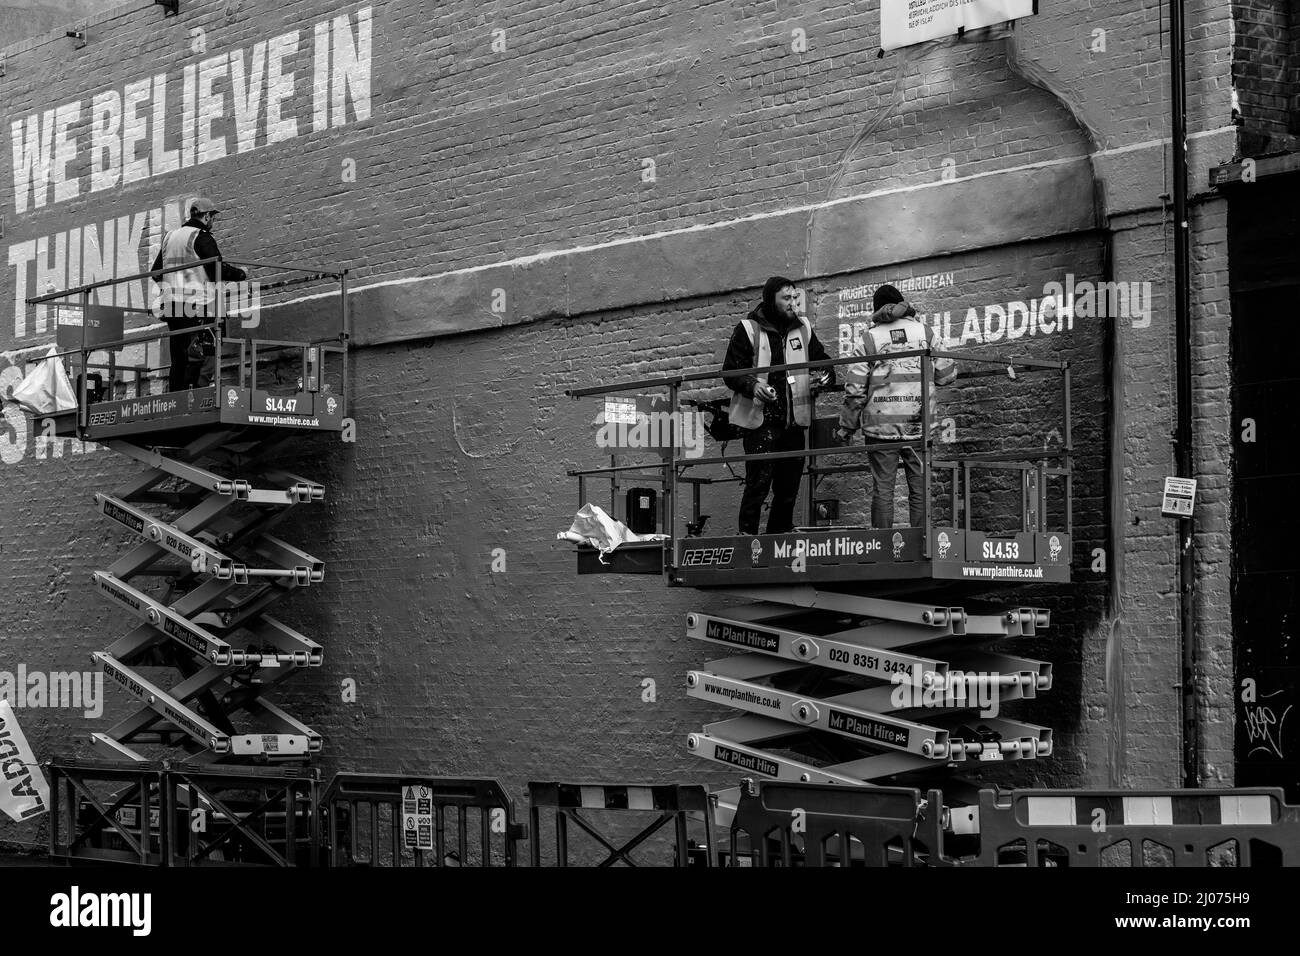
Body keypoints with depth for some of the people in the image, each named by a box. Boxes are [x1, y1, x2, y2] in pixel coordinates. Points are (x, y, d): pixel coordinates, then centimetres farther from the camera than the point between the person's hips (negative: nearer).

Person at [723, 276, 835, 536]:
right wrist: (752, 386, -23)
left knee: (788, 488, 9)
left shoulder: (802, 328, 13)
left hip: (794, 421, 5)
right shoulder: (748, 329, -3)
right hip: (760, 420, -5)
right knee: (758, 483, -13)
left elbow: (825, 365, 20)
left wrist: (824, 377, -4)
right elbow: (730, 372, -4)